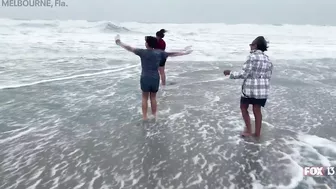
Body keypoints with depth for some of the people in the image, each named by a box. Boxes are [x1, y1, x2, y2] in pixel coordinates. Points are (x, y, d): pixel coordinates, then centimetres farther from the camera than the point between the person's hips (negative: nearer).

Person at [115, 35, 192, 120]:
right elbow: (172, 54, 4)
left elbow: (130, 48, -1)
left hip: (145, 78, -2)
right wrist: (185, 52, 15)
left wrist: (119, 42, 13)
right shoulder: (159, 53, -4)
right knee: (153, 97, 16)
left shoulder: (142, 52, -10)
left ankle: (144, 117, 16)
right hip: (155, 78, 2)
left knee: (145, 98, 12)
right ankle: (154, 115, 25)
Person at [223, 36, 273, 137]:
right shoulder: (267, 59, 8)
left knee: (243, 107, 15)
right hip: (263, 89, 6)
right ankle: (257, 133, 24)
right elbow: (268, 76, 10)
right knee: (257, 110, 16)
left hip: (250, 88, -6)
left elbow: (244, 74, -17)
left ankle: (248, 130, 16)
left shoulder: (252, 56, -14)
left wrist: (230, 73, -6)